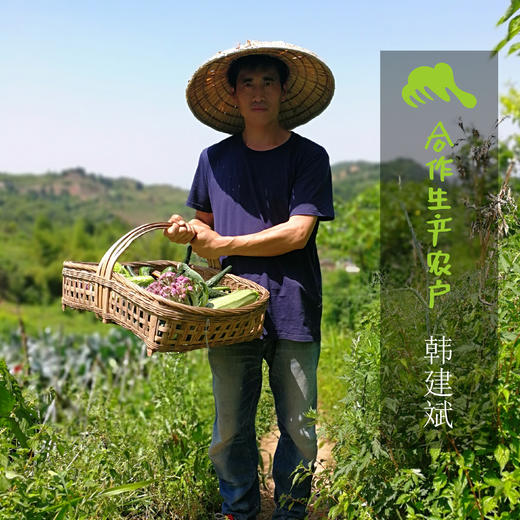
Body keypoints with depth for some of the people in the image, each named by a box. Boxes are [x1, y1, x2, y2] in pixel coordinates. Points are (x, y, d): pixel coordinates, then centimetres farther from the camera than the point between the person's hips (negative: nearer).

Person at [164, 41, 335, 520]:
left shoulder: (309, 156, 1)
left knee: (300, 430, 6)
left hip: (293, 312, -2)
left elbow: (297, 232, -9)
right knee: (231, 429, 9)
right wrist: (186, 231, -4)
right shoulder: (214, 159, 11)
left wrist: (222, 244, -9)